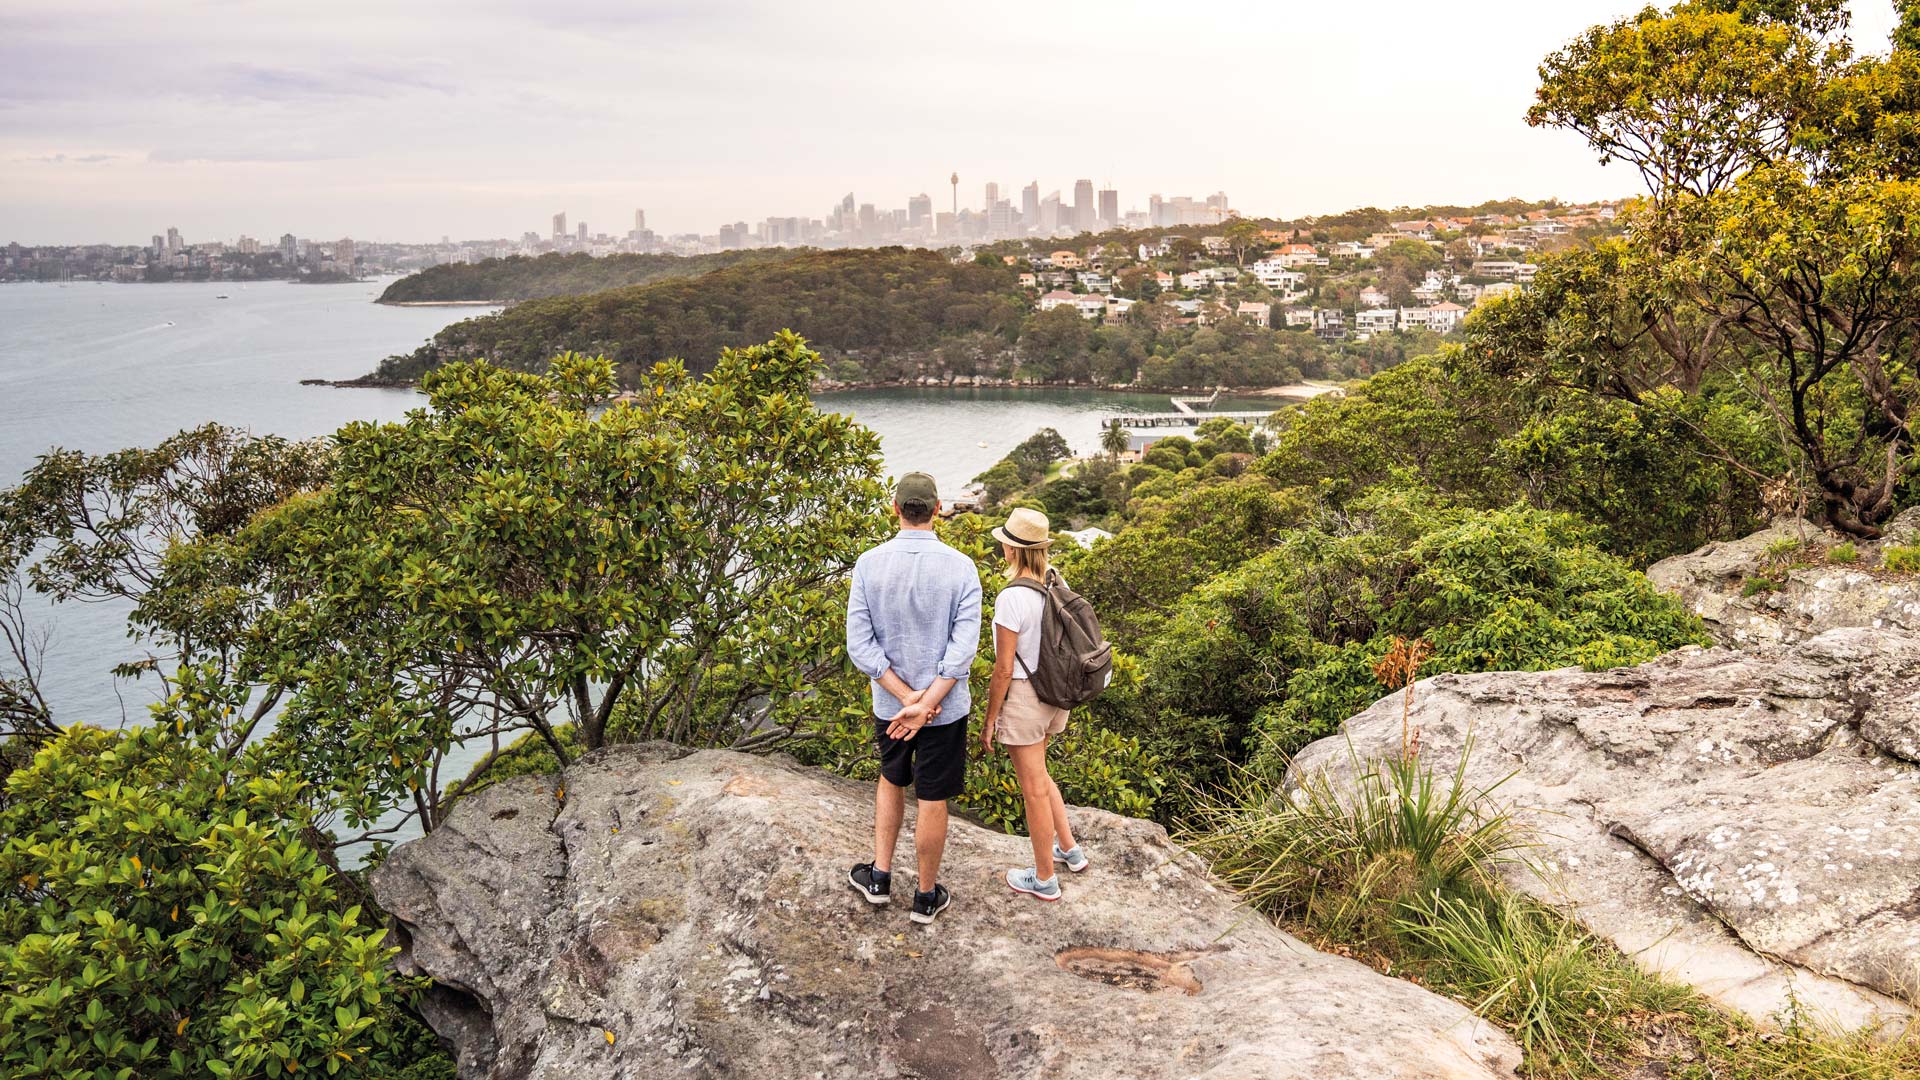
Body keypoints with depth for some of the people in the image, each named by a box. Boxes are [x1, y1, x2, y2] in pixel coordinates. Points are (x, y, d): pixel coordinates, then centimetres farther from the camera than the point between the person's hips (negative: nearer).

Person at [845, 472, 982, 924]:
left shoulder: (869, 565, -10)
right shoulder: (960, 567, -14)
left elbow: (859, 644, -13)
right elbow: (964, 646, -20)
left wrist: (906, 698, -13)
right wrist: (926, 705, -21)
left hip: (889, 703, 2)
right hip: (946, 707, -2)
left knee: (891, 781, 27)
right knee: (932, 801, 11)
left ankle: (880, 876, 33)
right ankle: (925, 896, 26)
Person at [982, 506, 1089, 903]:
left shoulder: (1011, 598, -24)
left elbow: (1004, 668, -19)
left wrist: (989, 721, -9)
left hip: (1022, 698, -8)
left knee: (1034, 789, 8)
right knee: (1038, 775, 29)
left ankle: (1045, 880, 22)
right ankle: (1069, 849, 37)